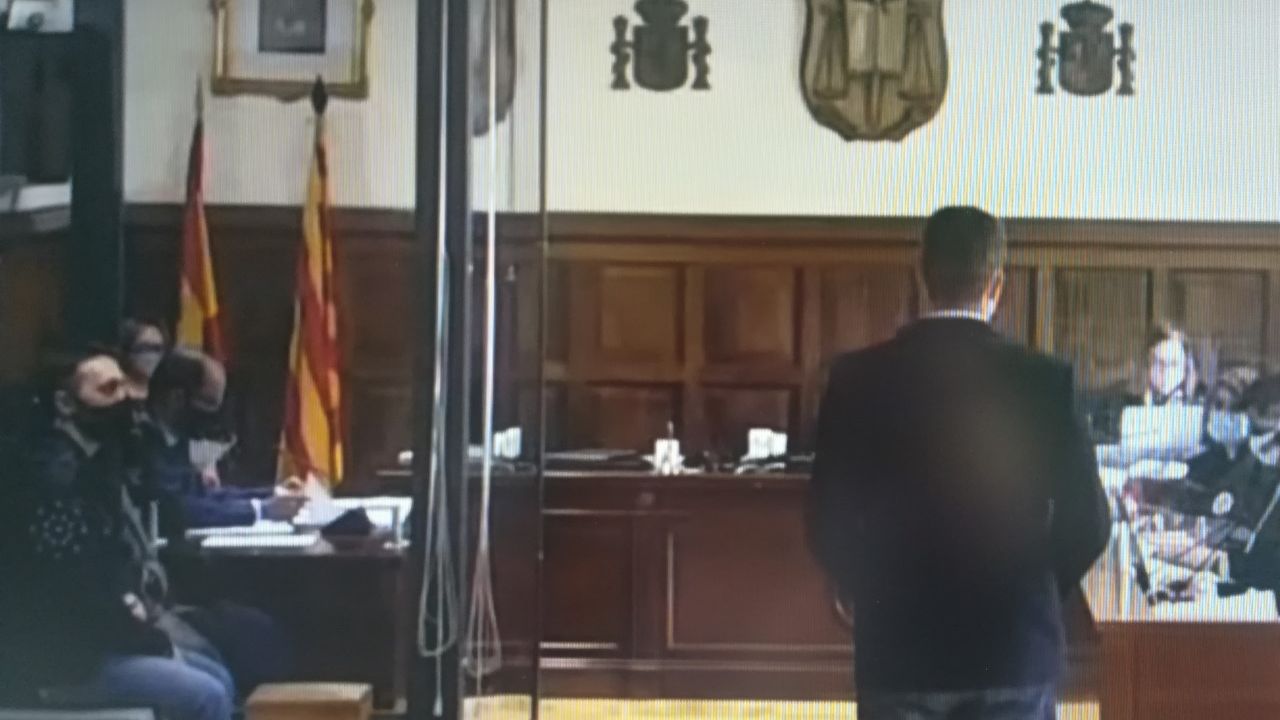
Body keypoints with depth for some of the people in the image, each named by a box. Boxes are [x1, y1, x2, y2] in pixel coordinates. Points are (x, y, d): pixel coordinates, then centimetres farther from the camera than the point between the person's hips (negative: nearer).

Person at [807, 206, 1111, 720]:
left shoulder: (857, 379, -5)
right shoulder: (1044, 380, -7)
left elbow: (828, 523, -2)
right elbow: (1087, 522, -4)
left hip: (896, 646, 1)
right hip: (1015, 646, 0)